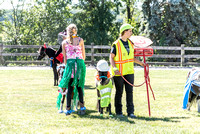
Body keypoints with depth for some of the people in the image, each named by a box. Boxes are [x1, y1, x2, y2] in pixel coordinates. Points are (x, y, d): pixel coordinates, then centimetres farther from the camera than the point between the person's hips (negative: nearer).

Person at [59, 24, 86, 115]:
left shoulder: (64, 42, 8)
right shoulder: (80, 40, 8)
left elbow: (65, 58, 10)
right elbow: (83, 55, 13)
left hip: (70, 63, 0)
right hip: (80, 63, 0)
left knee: (70, 87, 3)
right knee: (79, 86, 8)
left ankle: (68, 109, -3)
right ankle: (82, 107, -3)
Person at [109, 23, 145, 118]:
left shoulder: (130, 43, 10)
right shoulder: (116, 44, -9)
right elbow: (111, 58, -8)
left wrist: (141, 63, 12)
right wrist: (115, 69, -20)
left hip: (129, 71, 5)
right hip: (119, 72, -5)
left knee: (129, 91, 0)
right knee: (119, 92, 4)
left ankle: (130, 112, 2)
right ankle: (118, 112, 14)